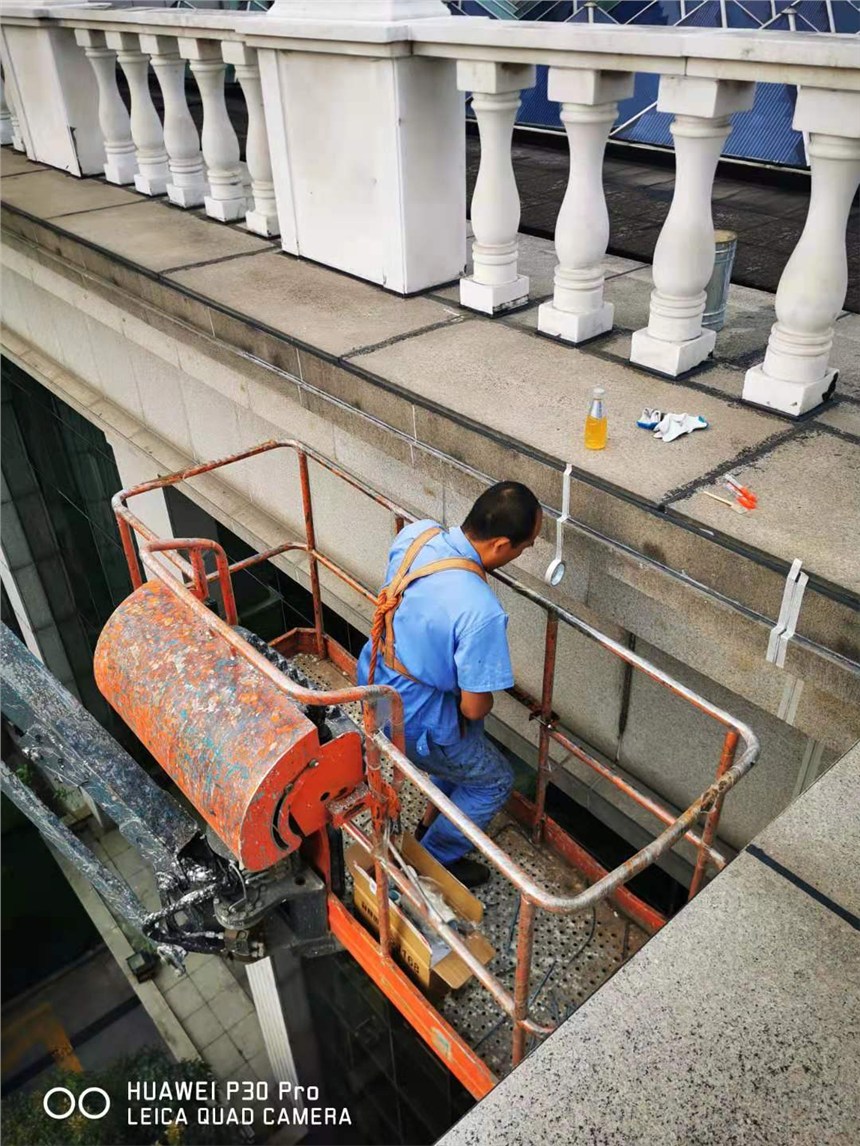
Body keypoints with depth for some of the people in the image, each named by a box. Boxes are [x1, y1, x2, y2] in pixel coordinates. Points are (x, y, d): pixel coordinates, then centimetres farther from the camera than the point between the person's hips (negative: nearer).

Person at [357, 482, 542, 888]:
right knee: (495, 781, 19)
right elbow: (474, 707, -25)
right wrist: (483, 700, -2)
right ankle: (435, 861, 35)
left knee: (466, 734, 34)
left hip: (373, 683, 8)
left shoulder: (415, 533, -14)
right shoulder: (481, 612, -36)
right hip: (411, 722, -8)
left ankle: (434, 820, 50)